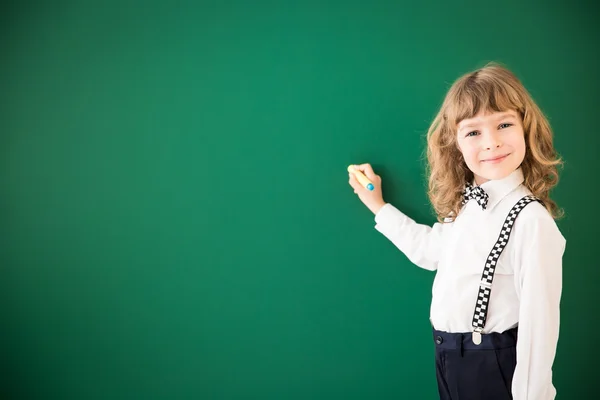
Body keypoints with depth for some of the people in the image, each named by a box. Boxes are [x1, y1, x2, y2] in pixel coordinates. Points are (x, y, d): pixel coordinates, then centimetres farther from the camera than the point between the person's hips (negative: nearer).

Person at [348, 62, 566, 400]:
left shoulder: (531, 219, -23)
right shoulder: (465, 203, 1)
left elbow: (538, 321, -21)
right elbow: (432, 249, 17)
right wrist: (378, 205, 19)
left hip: (493, 364, -7)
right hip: (447, 356, 8)